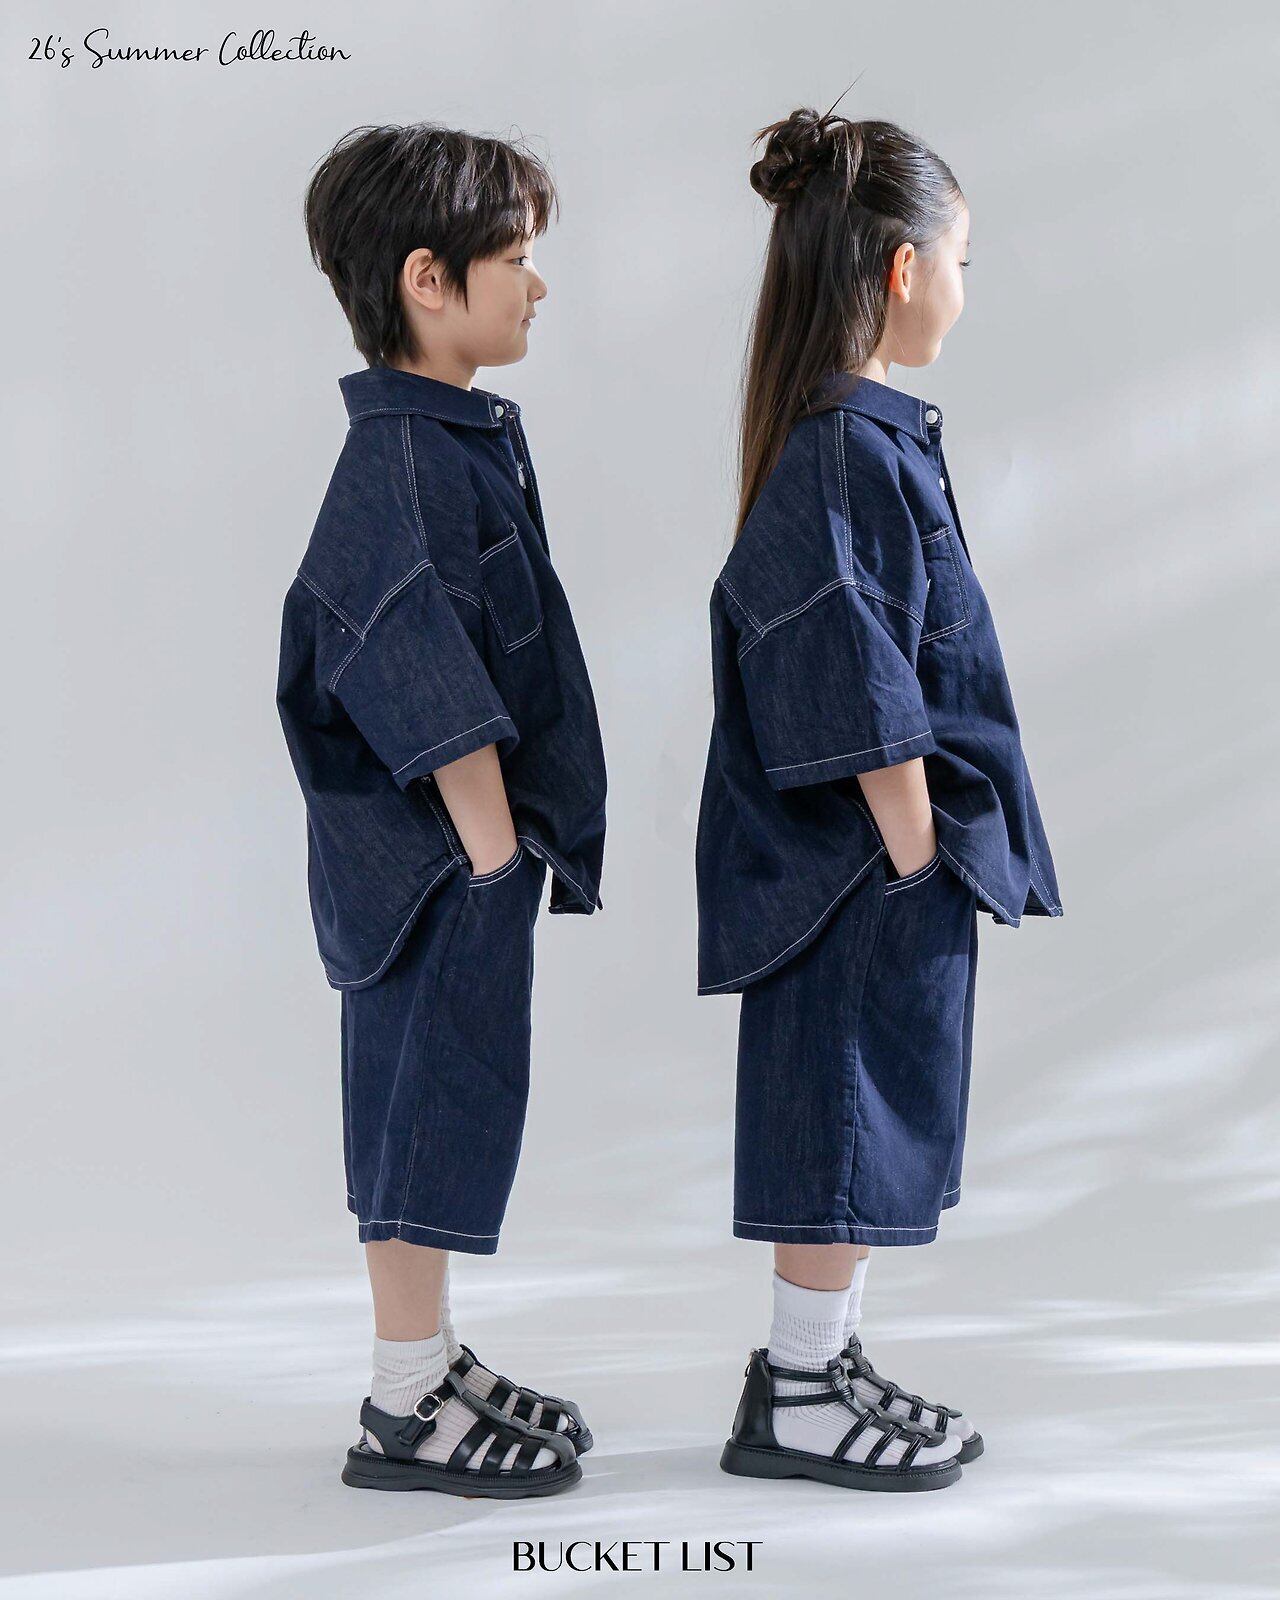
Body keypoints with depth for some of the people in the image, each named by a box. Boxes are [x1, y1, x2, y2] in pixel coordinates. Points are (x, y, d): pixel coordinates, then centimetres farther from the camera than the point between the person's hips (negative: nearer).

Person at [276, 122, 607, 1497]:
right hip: (440, 861, -10)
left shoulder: (448, 439, 12)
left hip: (453, 856, 10)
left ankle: (430, 1359, 30)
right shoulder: (406, 457, -19)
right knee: (443, 1096, -1)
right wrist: (491, 842, -19)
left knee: (429, 1106, 17)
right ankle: (405, 1410, 11)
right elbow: (423, 684, -23)